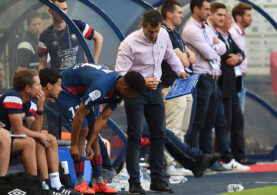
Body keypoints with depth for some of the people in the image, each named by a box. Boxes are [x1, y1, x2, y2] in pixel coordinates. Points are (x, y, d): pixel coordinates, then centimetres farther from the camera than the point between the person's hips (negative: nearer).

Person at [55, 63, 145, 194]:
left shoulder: (119, 90, -12)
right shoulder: (101, 86, -39)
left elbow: (103, 118, -8)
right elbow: (80, 115, -32)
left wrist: (89, 146, -13)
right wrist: (73, 145, -25)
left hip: (81, 93, 9)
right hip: (66, 90, -9)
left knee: (93, 132, 3)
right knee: (83, 130, -17)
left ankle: (98, 183, 5)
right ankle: (80, 184, -14)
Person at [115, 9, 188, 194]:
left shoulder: (164, 35, -1)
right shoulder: (130, 43, -19)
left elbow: (170, 55, 20)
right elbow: (120, 74, -20)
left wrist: (181, 71, 7)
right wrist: (142, 82, -29)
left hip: (155, 89, 6)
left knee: (159, 135, 6)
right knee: (135, 136, -9)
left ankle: (158, 180, 13)